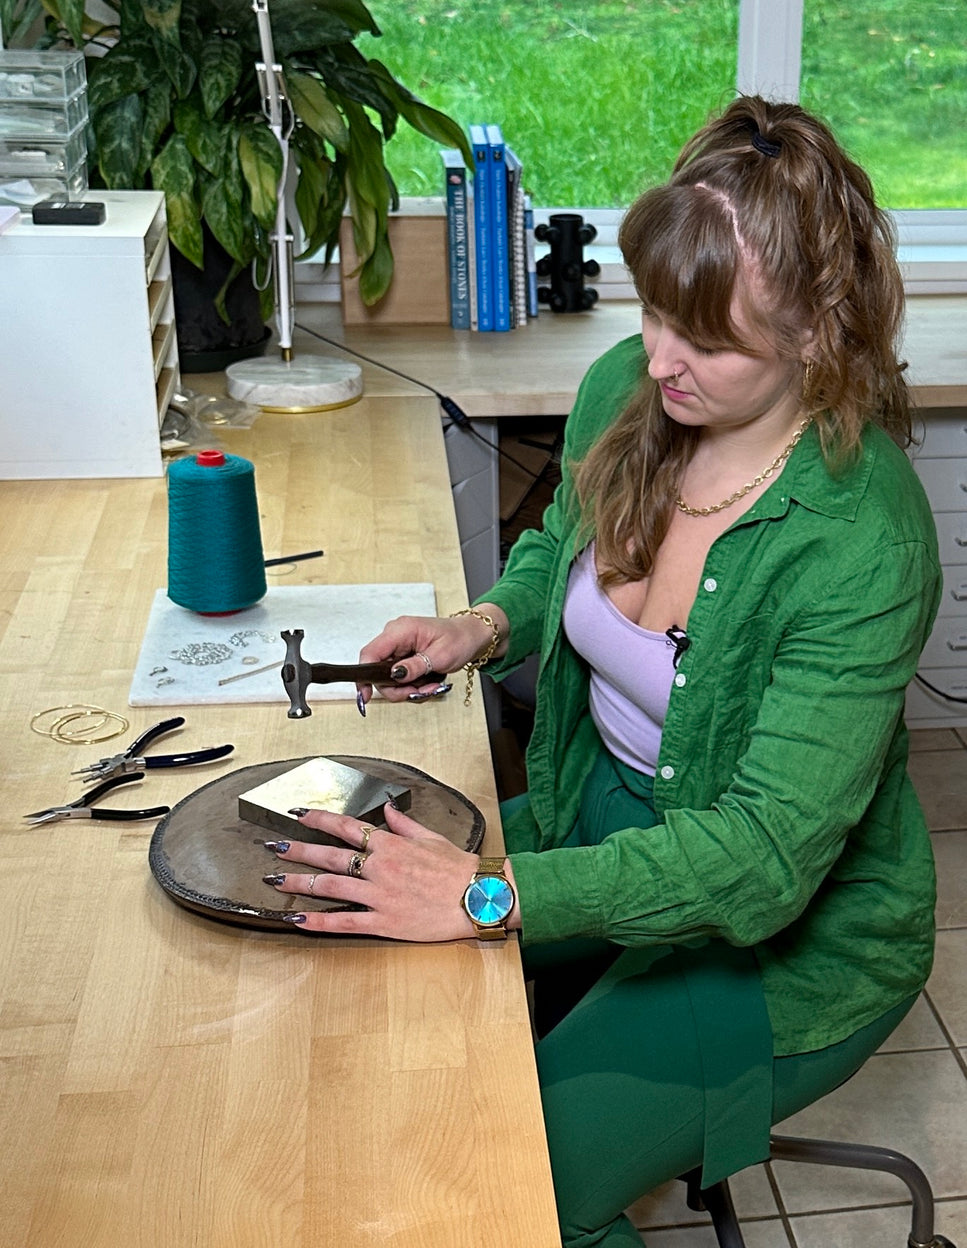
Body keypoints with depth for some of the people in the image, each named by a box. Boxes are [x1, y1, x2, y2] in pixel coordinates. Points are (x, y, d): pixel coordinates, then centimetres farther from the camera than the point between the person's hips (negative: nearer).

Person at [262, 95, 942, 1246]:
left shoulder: (864, 545, -31)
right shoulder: (622, 391, -10)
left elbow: (767, 856, -33)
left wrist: (488, 894, -39)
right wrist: (488, 625, -9)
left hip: (791, 938, -6)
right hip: (604, 813, 7)